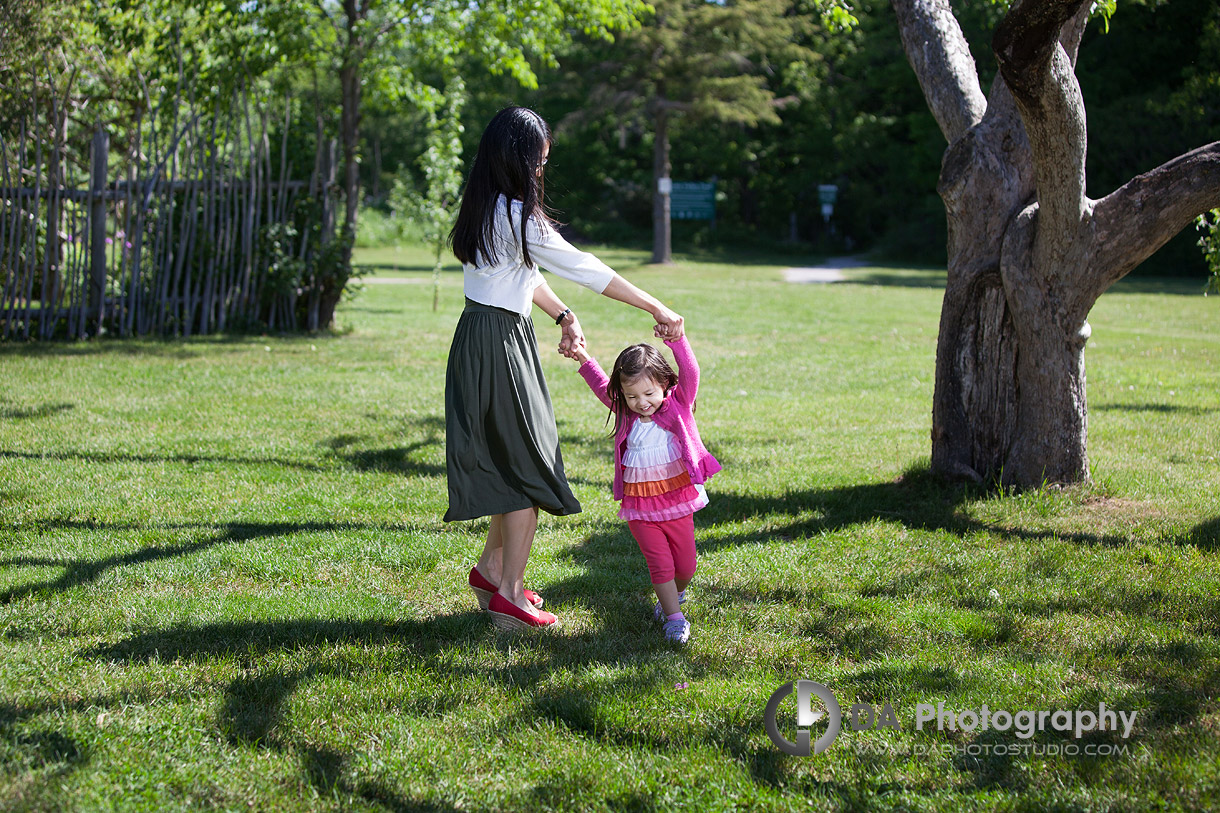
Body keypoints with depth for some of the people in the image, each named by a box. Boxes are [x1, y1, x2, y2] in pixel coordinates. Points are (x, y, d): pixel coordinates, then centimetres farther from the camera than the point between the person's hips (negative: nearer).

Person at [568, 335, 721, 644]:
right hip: (640, 507, 1)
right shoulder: (625, 412, 3)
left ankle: (676, 593, 39)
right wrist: (584, 360, 11)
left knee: (685, 566, 9)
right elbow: (602, 386, 18)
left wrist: (677, 339, -32)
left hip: (677, 500, -1)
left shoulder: (678, 404, -6)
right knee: (660, 563, -3)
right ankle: (674, 617, 7)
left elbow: (690, 372, -20)